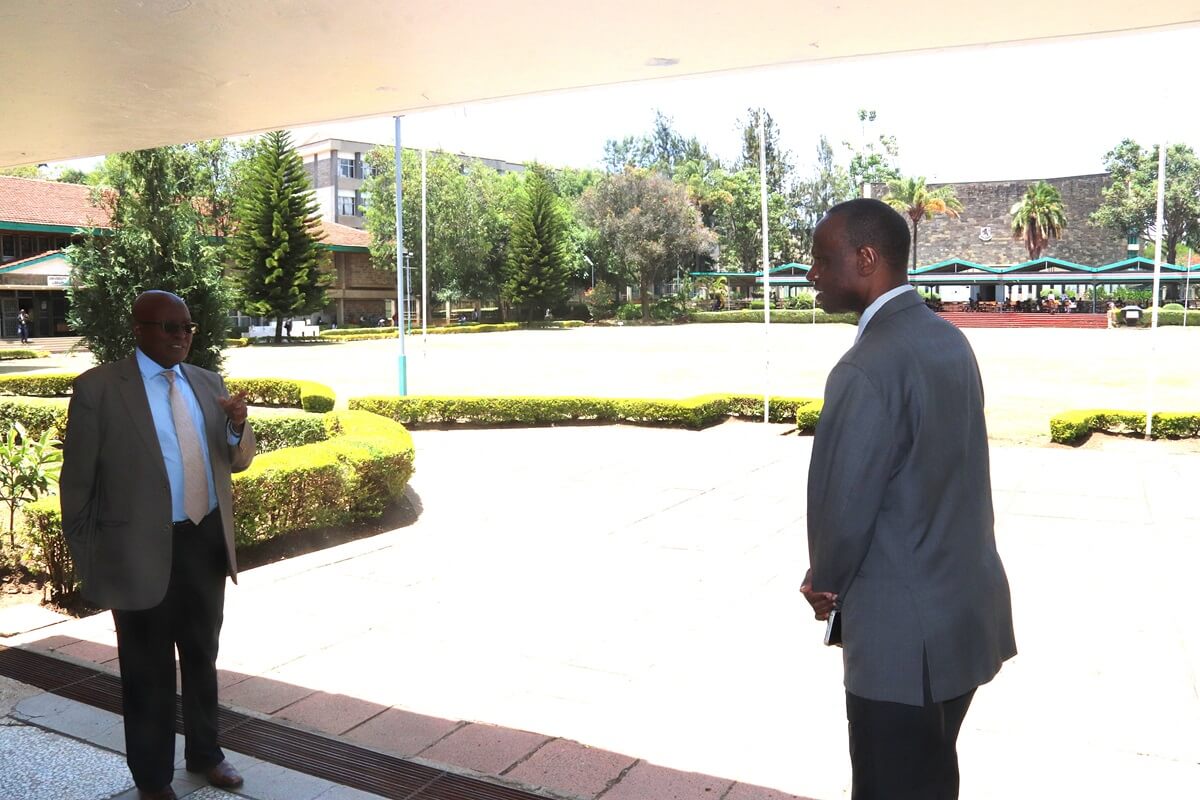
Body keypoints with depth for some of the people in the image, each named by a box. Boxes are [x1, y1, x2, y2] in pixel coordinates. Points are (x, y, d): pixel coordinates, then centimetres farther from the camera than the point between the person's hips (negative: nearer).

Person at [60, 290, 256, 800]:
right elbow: (78, 480, -6)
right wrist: (87, 558, -5)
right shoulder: (98, 387, -9)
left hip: (207, 542, 5)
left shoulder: (208, 383, 5)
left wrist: (238, 427, -12)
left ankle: (204, 752, 41)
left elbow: (237, 461, 10)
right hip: (143, 549, -5)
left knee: (202, 657, 21)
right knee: (148, 671, 12)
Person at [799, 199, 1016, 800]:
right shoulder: (949, 340, 4)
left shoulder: (867, 369, -24)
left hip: (905, 631, -8)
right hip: (965, 608, 8)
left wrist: (824, 583, 1)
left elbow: (846, 505, -20)